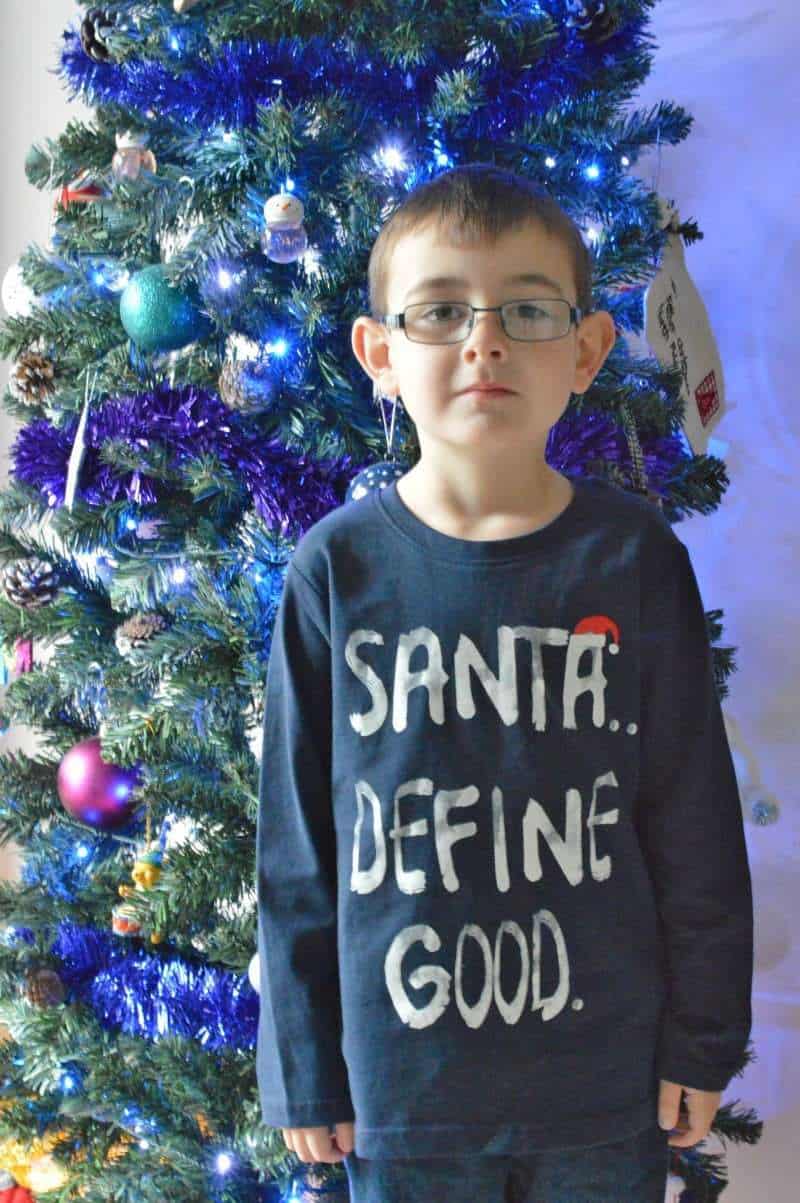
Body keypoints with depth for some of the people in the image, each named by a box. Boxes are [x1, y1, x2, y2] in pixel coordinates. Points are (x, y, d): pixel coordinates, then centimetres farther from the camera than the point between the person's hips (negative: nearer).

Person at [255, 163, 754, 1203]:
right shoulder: (337, 569, -7)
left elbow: (693, 817, 0)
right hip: (402, 1085, 0)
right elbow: (297, 839, 0)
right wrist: (303, 1069, 3)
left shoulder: (634, 557, -6)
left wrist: (703, 1040, 3)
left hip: (606, 1087, 0)